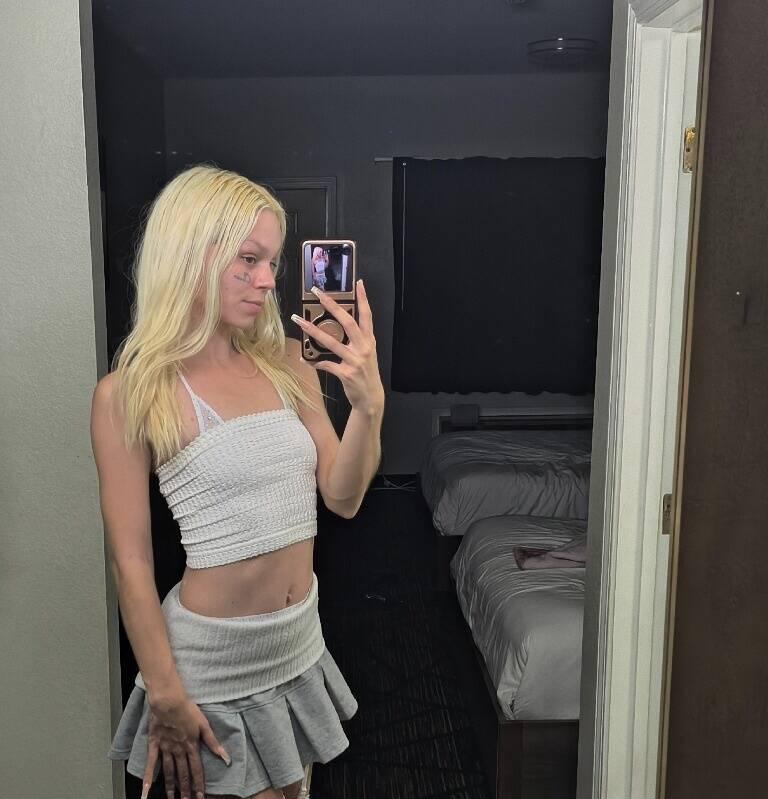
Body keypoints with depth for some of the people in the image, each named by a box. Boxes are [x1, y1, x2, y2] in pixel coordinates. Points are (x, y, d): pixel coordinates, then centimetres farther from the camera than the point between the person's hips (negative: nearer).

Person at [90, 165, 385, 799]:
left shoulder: (288, 364, -1)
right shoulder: (128, 393, -15)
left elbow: (342, 498, -4)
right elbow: (131, 562, -13)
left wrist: (369, 403, -19)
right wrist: (166, 698, -11)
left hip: (301, 639, 6)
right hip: (214, 656, -5)